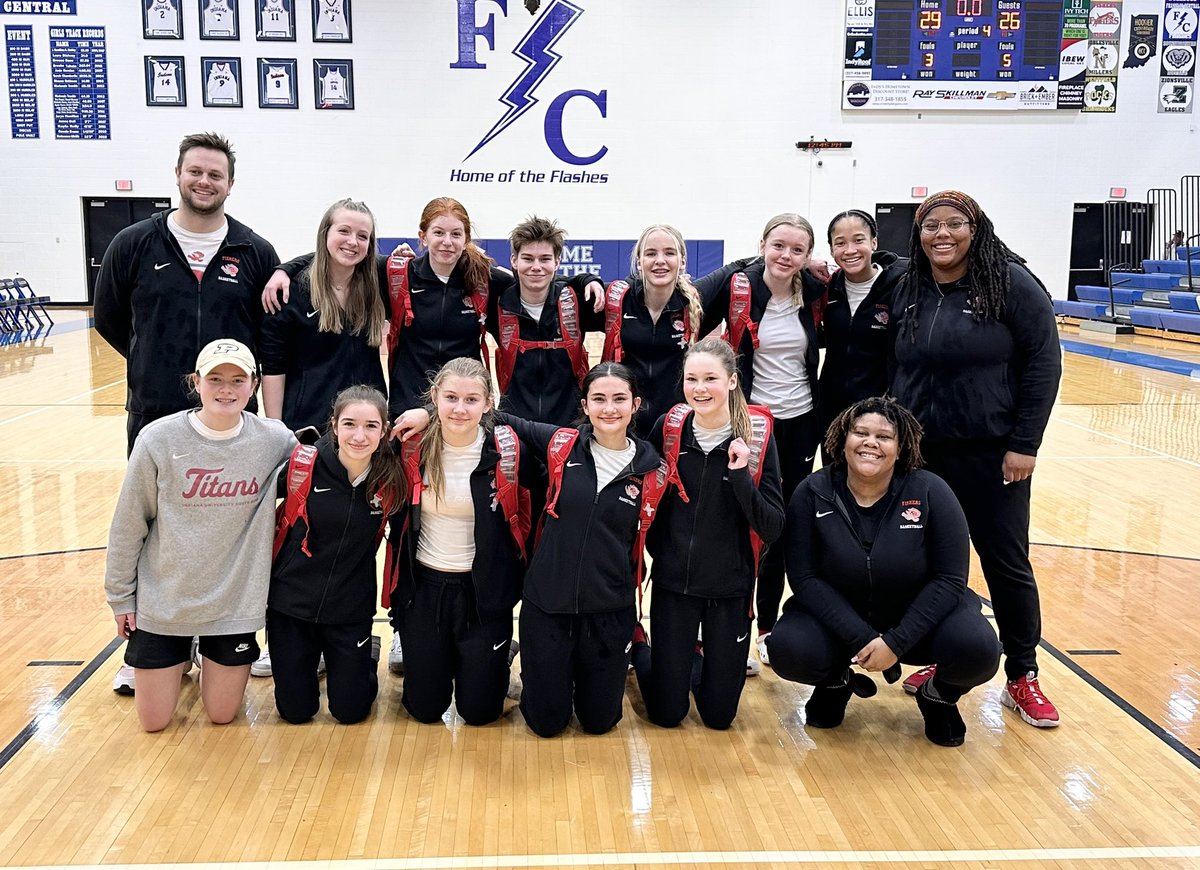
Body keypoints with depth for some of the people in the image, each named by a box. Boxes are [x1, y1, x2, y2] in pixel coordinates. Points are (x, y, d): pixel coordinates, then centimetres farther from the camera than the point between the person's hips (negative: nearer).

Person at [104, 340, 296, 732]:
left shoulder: (273, 440, -11)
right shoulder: (158, 439, -13)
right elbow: (128, 524, -4)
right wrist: (120, 597, 2)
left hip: (234, 603, 1)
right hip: (162, 602, 0)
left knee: (222, 714, 12)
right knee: (154, 721, 10)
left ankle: (207, 656, 42)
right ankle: (183, 657, 40)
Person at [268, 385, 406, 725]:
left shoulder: (391, 478, -13)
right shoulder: (303, 462, -17)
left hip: (350, 608, 0)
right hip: (291, 598, 0)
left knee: (349, 711, 8)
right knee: (295, 711, 11)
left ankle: (366, 656, 38)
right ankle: (311, 659, 42)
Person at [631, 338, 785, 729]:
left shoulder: (757, 436, -10)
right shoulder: (667, 428, -6)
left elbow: (772, 529, -14)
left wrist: (740, 476, -25)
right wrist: (660, 549, -1)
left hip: (730, 586, 0)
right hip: (673, 581, 0)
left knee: (719, 715, 8)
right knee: (666, 712, 7)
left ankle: (696, 662, 38)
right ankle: (638, 648, 35)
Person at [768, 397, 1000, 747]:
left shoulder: (930, 492, -14)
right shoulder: (813, 493, -12)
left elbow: (949, 579, -14)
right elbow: (804, 577, -13)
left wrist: (896, 642, -23)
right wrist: (861, 639, -23)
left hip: (919, 616, 0)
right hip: (838, 616, 1)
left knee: (978, 651, -29)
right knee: (788, 651, -28)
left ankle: (939, 695, 10)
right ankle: (836, 682, 11)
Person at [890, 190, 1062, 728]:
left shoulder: (1011, 282, -7)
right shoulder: (908, 291, 5)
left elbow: (1044, 362, -9)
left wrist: (1025, 444, -12)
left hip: (992, 455, -4)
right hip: (921, 455, 4)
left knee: (1006, 564, 4)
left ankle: (1022, 679, 19)